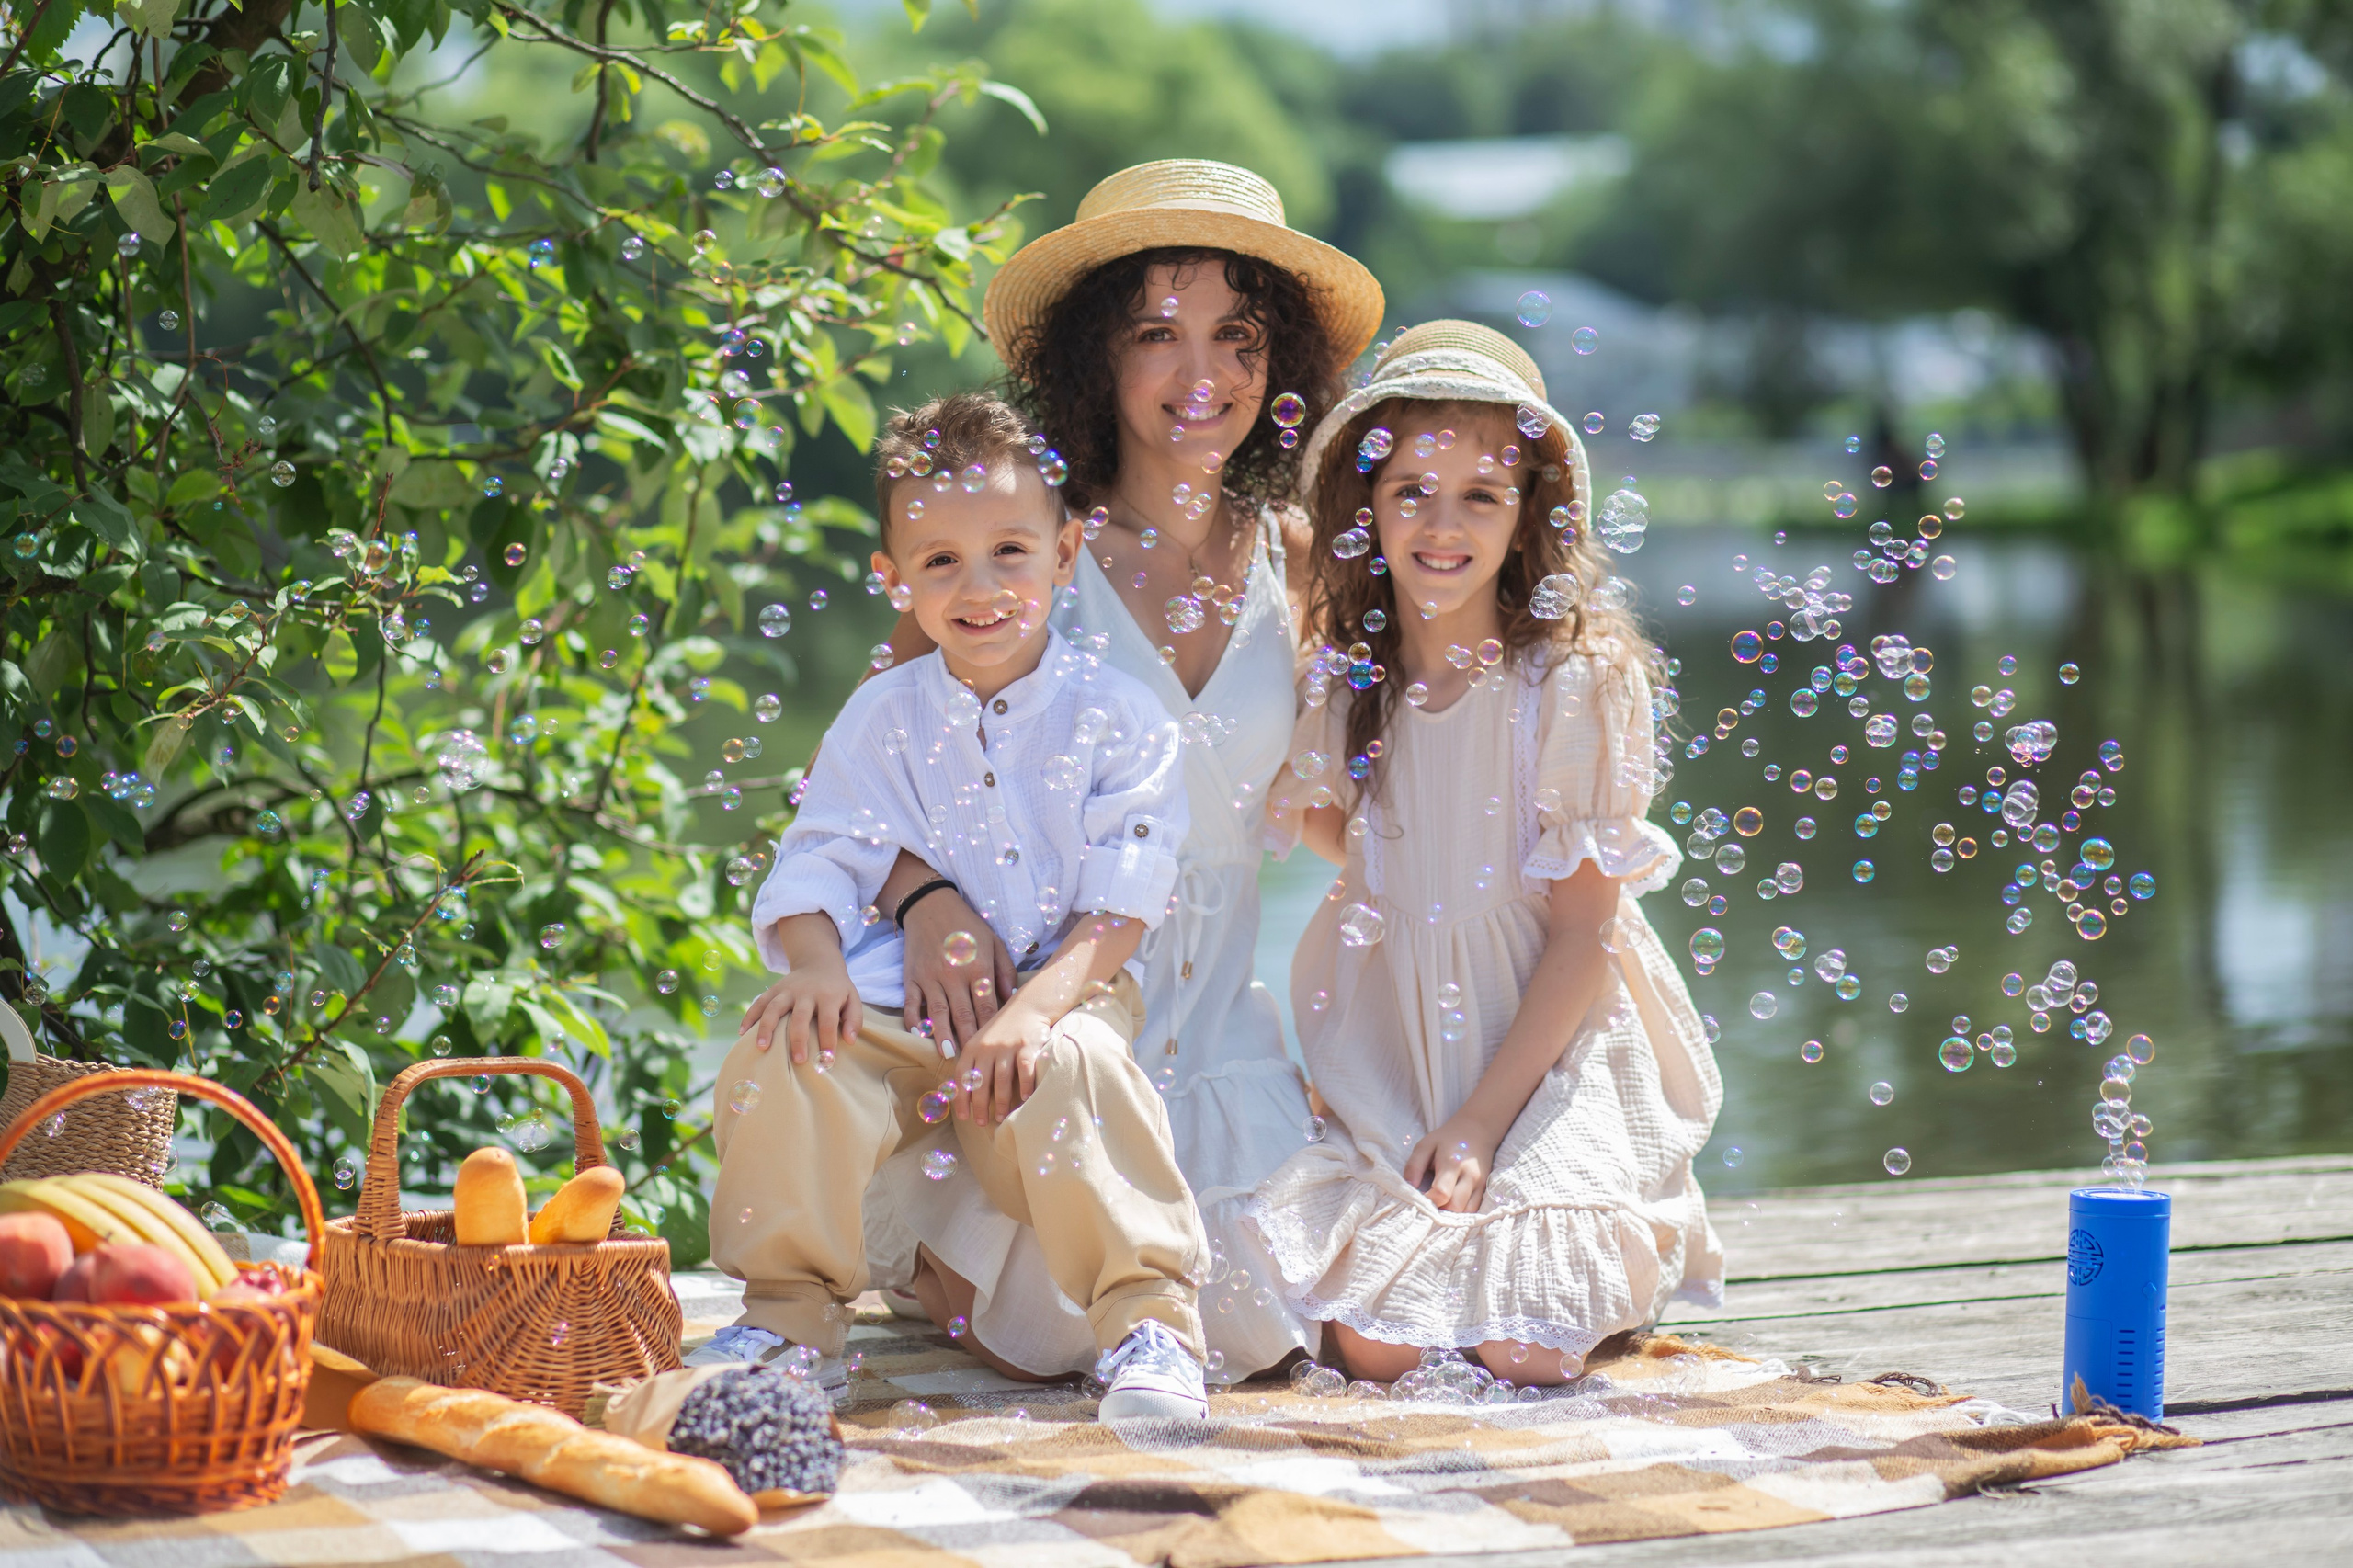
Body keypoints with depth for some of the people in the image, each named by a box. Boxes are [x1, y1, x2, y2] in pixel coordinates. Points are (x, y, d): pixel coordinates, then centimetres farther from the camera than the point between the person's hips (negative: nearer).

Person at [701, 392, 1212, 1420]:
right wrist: (817, 961, -20)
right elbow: (819, 865, 4)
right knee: (785, 1054, -24)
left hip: (1063, 994, -3)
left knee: (1069, 1069, -36)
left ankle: (1147, 1316, -22)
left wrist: (1032, 1008, -25)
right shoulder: (880, 718, 8)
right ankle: (794, 1313, -7)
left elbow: (1122, 908, -9)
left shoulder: (1116, 718, -1)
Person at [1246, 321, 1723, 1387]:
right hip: (1388, 1046, 3)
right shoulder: (1342, 675, -1)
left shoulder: (1580, 677, -12)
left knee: (1528, 1350, -20)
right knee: (1376, 1345, -17)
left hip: (1551, 1039, -2)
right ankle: (1404, 1243, 17)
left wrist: (1483, 1115, -15)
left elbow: (1584, 928, -9)